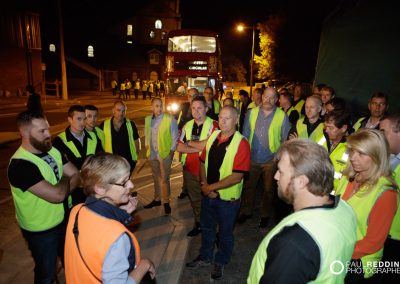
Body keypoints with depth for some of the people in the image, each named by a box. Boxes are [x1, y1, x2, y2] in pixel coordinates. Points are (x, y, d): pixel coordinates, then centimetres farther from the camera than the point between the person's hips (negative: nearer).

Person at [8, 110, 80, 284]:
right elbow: (57, 195, -33)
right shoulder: (20, 165, -29)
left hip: (63, 220, 7)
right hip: (41, 231, -6)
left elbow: (76, 176, -3)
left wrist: (61, 190, -21)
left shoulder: (52, 150, -4)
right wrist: (65, 179, -13)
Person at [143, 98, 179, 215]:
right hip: (152, 154, 5)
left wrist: (172, 151, -8)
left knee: (164, 179, 2)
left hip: (165, 153, -5)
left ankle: (166, 202, 18)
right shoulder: (147, 119, 2)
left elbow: (175, 136, -8)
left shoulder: (170, 119, -13)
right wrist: (147, 147, 8)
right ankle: (157, 199, 34)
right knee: (156, 177, 19)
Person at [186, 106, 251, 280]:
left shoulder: (241, 143, -19)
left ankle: (220, 262, 43)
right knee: (206, 228, 24)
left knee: (225, 233, 18)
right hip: (207, 194, 5)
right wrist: (204, 185, -9)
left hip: (227, 198, -5)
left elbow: (237, 177, -23)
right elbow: (203, 162, 5)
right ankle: (205, 257, 49)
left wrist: (211, 187, -19)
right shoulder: (213, 136, -1)